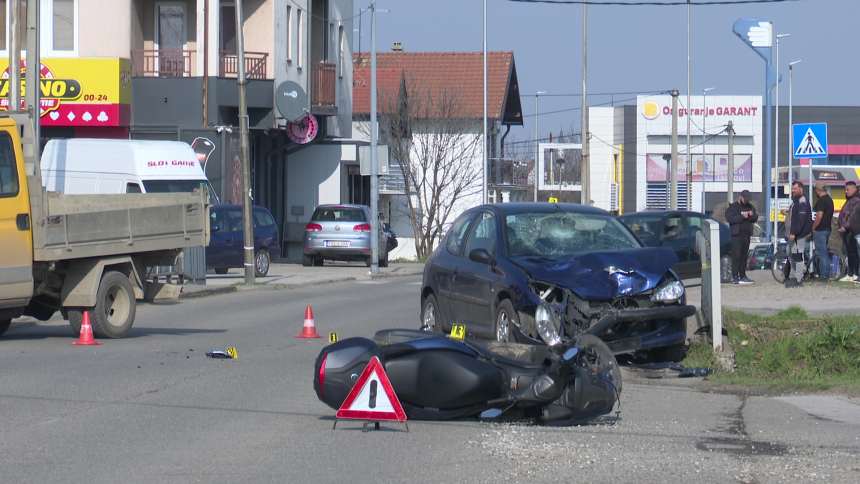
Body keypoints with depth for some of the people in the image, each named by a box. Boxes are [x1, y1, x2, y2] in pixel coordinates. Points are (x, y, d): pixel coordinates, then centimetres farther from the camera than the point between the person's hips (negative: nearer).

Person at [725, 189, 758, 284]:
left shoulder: (750, 207, 19)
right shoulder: (733, 207, 0)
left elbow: (755, 218, 16)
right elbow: (730, 219, -14)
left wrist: (752, 215, -6)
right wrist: (742, 217, -19)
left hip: (746, 235, 6)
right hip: (737, 235, -6)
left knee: (744, 257, 11)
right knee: (736, 256, -11)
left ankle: (742, 276, 18)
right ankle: (735, 277, -14)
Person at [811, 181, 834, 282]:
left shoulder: (821, 201, -17)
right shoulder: (829, 199, 14)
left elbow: (819, 216, -25)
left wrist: (813, 228, -14)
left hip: (820, 231, -10)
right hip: (827, 229, 10)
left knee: (821, 253, -7)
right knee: (824, 252, 15)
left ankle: (823, 276, -6)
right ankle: (826, 274, 18)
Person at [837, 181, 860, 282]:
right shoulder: (849, 201, 21)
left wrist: (845, 226, -22)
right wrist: (842, 228, 21)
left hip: (851, 231, -11)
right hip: (846, 232, 11)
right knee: (850, 254, 12)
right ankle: (850, 274, 15)